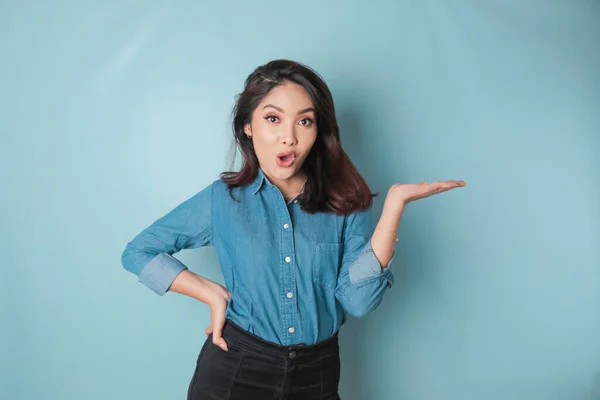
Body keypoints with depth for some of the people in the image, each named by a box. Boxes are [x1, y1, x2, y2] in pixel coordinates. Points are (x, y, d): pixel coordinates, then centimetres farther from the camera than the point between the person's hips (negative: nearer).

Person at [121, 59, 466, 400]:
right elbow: (138, 253, 1)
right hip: (234, 371, -1)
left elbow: (357, 300, -17)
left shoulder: (344, 203, -6)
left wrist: (394, 204, -21)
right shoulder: (222, 199, -6)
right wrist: (214, 294, -8)